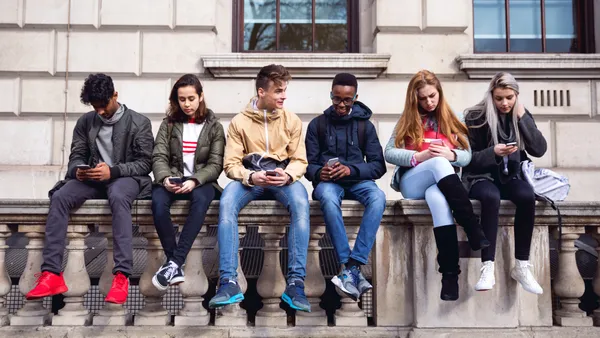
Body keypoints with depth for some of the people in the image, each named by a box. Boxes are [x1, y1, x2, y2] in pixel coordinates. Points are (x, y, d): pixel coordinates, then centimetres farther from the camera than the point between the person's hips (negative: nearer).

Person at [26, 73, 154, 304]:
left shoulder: (139, 122, 0)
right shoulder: (85, 122, 12)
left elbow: (145, 163, -4)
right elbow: (76, 156, 12)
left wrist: (113, 171, -20)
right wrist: (78, 170, -14)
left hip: (125, 178, -4)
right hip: (92, 179, 4)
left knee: (118, 197, -40)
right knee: (59, 197, -26)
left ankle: (122, 276, -44)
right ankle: (52, 274, -27)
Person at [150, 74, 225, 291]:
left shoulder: (214, 126, 7)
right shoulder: (169, 123, 11)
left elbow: (216, 164, -1)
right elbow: (159, 156, 2)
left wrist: (195, 180, -20)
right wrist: (165, 178, -20)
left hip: (202, 181, -1)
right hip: (173, 179, 2)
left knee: (200, 199, -38)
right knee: (158, 201, -33)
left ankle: (174, 263, -39)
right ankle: (176, 267, -30)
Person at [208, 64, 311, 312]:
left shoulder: (291, 120, 6)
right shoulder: (239, 122, 2)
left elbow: (299, 160, 4)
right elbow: (231, 164, -2)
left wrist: (288, 175, -20)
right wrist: (251, 177, -23)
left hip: (282, 179, 0)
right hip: (249, 178, 0)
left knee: (301, 204, -35)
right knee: (226, 203, -33)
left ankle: (296, 283, -33)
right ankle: (229, 283, -33)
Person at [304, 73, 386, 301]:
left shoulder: (365, 125, 11)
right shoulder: (317, 124, 10)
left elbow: (378, 165, 3)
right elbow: (308, 164, 7)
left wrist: (351, 169, -16)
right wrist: (318, 172, -18)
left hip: (358, 180, 1)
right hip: (328, 181, -1)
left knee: (378, 197, -34)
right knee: (328, 197, -38)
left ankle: (353, 267, -37)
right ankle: (351, 269, -37)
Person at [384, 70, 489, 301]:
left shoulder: (452, 119, 17)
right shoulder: (408, 120, 14)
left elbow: (467, 156, 11)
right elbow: (389, 153, 3)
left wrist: (451, 155, -14)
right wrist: (418, 156, -14)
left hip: (443, 183, 1)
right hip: (412, 184, 0)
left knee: (437, 198, -41)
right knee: (439, 163, -38)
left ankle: (450, 273, -45)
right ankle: (474, 230, -44)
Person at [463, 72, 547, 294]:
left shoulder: (521, 116, 7)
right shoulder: (476, 116, -6)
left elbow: (540, 150, -5)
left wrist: (522, 117, -9)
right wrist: (493, 152, -22)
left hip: (510, 176, 3)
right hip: (481, 176, -3)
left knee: (527, 195, -30)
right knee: (491, 197, -37)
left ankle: (521, 266, -21)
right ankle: (488, 269, -36)